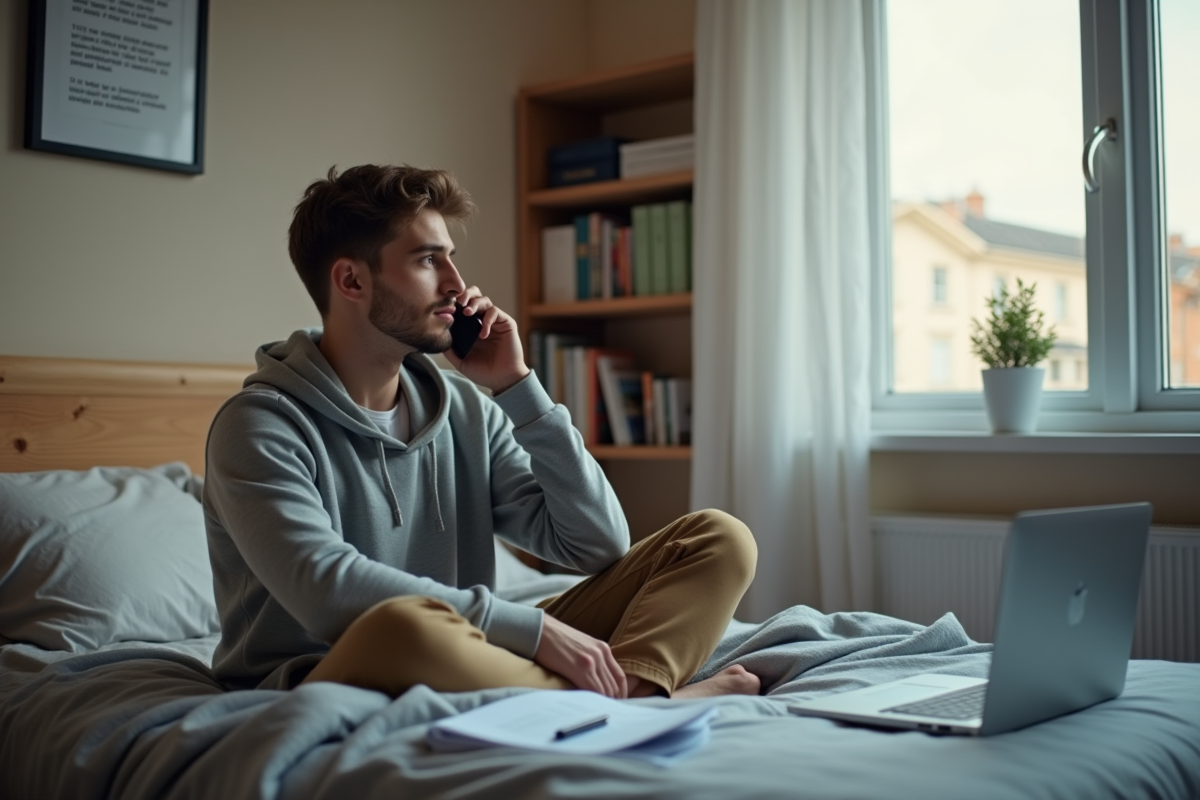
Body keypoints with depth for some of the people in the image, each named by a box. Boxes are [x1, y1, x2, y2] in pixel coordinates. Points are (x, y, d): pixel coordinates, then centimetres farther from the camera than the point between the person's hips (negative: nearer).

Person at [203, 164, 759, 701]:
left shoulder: (465, 411, 9)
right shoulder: (262, 424, -8)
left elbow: (600, 544, 4)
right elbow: (327, 590, -24)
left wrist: (516, 386, -1)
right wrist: (534, 628, -25)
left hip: (468, 677, 6)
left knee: (721, 539, -2)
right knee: (402, 626, -42)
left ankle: (628, 686, -32)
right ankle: (630, 703, -18)